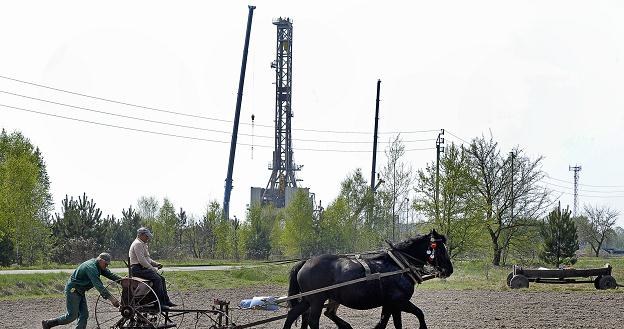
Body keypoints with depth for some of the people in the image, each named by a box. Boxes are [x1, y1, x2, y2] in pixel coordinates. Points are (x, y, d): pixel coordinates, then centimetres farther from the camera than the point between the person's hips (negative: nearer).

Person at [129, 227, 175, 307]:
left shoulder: (143, 244, 22)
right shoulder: (138, 244, -14)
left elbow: (147, 259, 28)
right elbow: (141, 260, -22)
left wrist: (156, 264, 10)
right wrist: (153, 269, -16)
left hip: (143, 268, 11)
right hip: (137, 269, -11)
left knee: (161, 279, 4)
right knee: (157, 279, -23)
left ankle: (166, 301, 3)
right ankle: (159, 302, -25)